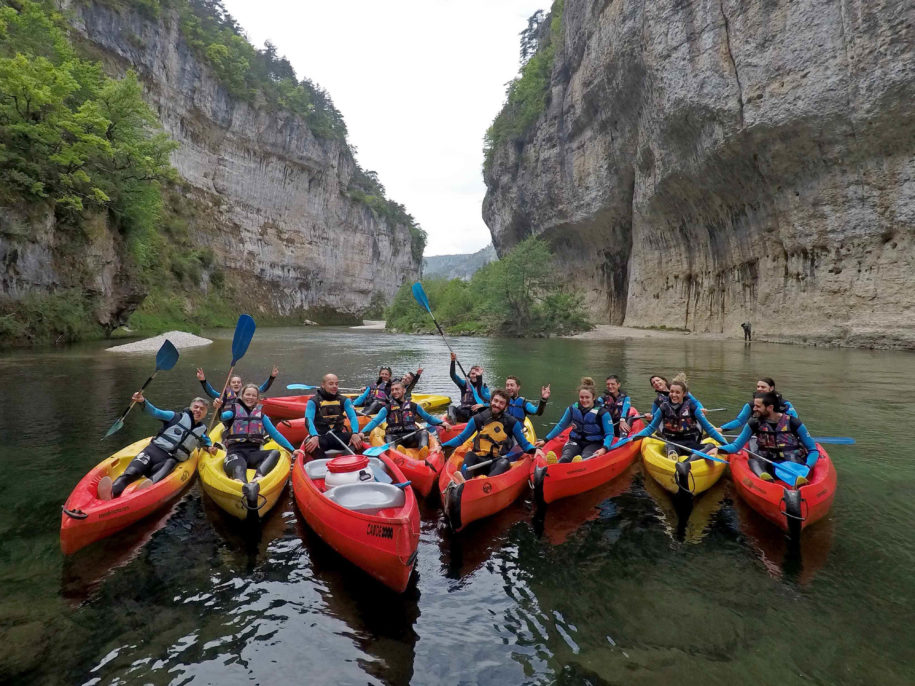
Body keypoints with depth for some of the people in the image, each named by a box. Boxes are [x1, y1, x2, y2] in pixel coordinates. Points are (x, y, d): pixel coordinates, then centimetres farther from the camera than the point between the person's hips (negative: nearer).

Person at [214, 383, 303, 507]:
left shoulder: (260, 414, 22)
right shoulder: (234, 410, 14)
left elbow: (275, 434, 20)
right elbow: (223, 417, -10)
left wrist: (292, 450, 12)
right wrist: (218, 409, -35)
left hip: (254, 453, 4)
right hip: (236, 452, -3)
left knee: (275, 453, -28)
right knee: (239, 468, -38)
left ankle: (257, 479, -54)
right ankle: (245, 488, -73)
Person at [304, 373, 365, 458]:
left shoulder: (344, 400, 9)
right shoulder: (313, 401, 0)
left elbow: (353, 417, -5)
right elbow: (308, 419, -15)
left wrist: (355, 433, -27)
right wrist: (314, 436, -36)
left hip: (338, 436, 3)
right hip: (320, 437, -2)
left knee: (358, 438, -25)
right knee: (310, 443, -35)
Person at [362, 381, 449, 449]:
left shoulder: (414, 406, 16)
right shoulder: (387, 408, 12)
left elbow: (429, 418, 18)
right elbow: (375, 421, 1)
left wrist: (442, 423, 0)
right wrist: (362, 433, -16)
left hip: (411, 436, 1)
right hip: (395, 437, -1)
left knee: (424, 433, -27)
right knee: (388, 437, -31)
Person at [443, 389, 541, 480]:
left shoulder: (512, 422, 7)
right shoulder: (478, 419, 8)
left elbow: (524, 444, 12)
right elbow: (461, 438, 13)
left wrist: (535, 449, -9)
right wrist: (442, 446, 1)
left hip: (498, 462, -1)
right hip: (480, 461, 1)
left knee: (504, 463, -34)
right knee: (469, 455, -29)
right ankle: (462, 483, -55)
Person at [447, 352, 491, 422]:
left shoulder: (484, 387, 14)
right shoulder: (465, 384, 14)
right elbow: (453, 376, 1)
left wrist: (482, 405, -17)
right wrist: (453, 361, -11)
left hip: (478, 412, 0)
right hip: (464, 411, 1)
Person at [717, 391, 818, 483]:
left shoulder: (793, 423, -5)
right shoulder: (754, 423, 0)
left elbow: (813, 450, -2)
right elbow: (736, 446, 0)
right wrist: (718, 449, -20)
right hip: (770, 466, 2)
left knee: (792, 456, -33)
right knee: (752, 461, -29)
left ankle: (799, 481, -59)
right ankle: (766, 480, -58)